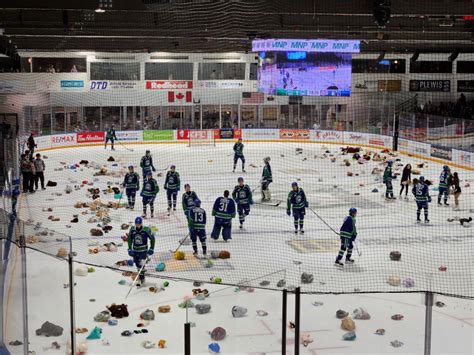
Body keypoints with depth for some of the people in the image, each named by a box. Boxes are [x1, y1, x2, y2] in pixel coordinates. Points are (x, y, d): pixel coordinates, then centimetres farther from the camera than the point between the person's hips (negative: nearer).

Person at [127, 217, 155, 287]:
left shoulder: (146, 230, -16)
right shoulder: (132, 229, -6)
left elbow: (152, 238, -4)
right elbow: (130, 239, 8)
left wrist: (151, 248, -5)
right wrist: (130, 249, 2)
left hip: (143, 250, -4)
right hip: (135, 250, 4)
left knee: (141, 264, -15)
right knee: (137, 265, 10)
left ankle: (140, 279, -6)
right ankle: (142, 278, 26)